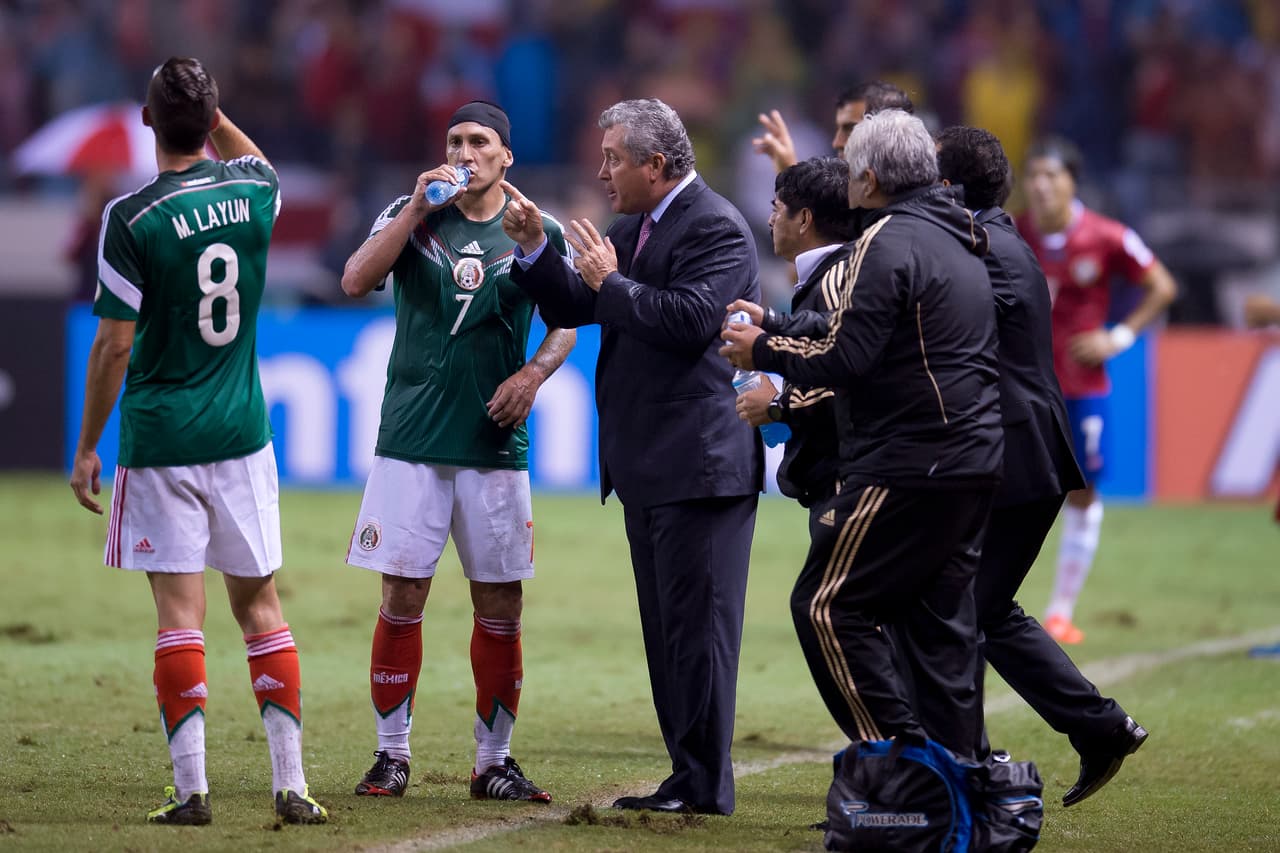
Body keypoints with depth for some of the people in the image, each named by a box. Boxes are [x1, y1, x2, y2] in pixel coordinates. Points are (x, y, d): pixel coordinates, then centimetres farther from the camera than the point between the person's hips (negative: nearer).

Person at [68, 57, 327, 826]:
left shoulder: (132, 218, -12)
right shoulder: (251, 193, 0)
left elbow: (115, 344, -10)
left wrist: (87, 446, -1)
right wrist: (210, 110, 25)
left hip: (159, 439, -3)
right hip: (241, 436, 4)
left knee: (180, 612, -2)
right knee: (260, 605, 9)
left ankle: (192, 787, -6)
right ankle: (291, 784, 5)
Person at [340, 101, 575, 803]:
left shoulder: (536, 230, 7)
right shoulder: (412, 214, 5)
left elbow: (566, 322, 12)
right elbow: (355, 282, -9)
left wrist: (534, 373, -7)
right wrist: (419, 208, -15)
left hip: (496, 444, 1)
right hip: (411, 439, -1)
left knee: (501, 606, 2)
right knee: (402, 597, -3)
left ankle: (493, 761, 12)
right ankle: (392, 755, 7)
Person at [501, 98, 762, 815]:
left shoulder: (715, 228, -12)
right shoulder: (631, 229, 17)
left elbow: (691, 320, -24)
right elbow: (574, 308, 19)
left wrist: (609, 281, -14)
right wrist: (535, 249, 4)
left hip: (701, 460, -10)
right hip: (648, 465, 10)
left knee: (697, 622, -8)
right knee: (668, 626, 12)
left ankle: (706, 784, -5)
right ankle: (689, 773, 18)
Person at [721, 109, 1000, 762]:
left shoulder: (889, 242, -13)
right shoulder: (960, 239, 17)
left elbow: (845, 359, -18)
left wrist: (766, 352, -1)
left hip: (906, 469, -10)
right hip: (973, 463, 10)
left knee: (827, 605, -5)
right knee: (937, 616, 12)